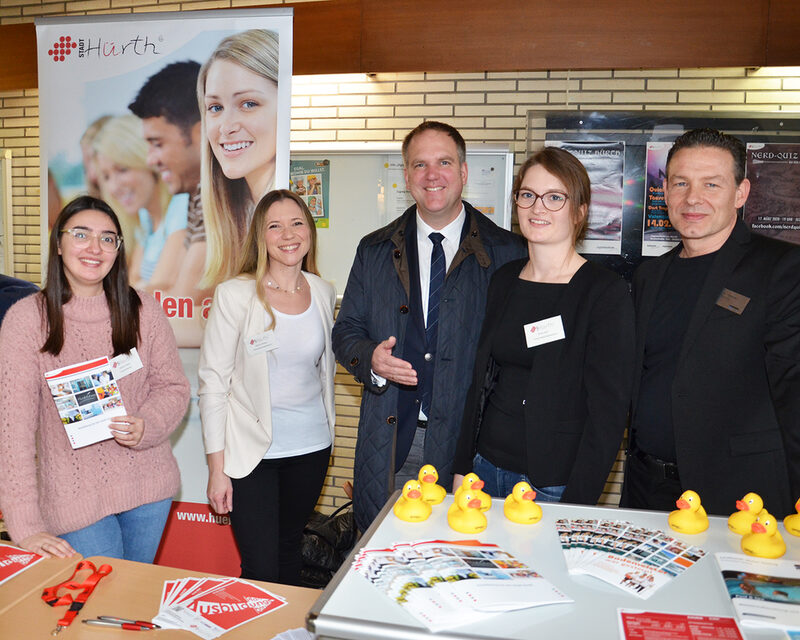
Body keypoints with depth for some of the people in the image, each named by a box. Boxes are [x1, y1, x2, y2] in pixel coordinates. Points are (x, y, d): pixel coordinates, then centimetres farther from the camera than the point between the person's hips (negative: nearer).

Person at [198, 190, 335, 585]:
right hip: (251, 451, -4)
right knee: (260, 571, -2)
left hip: (311, 448, 4)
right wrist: (216, 467, -9)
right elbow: (213, 381, -8)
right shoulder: (235, 295, -10)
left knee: (290, 555, 17)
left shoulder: (322, 292, 3)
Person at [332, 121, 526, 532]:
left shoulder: (506, 252, 0)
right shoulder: (374, 250, 9)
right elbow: (346, 331, 11)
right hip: (388, 442, 3)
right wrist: (371, 359, -10)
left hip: (467, 440, -2)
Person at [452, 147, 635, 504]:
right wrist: (462, 468, 6)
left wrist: (574, 504, -18)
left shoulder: (606, 293, -11)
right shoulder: (503, 280, 5)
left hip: (554, 485, -4)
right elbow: (481, 381, 9)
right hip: (486, 468, 5)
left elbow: (608, 413, -13)